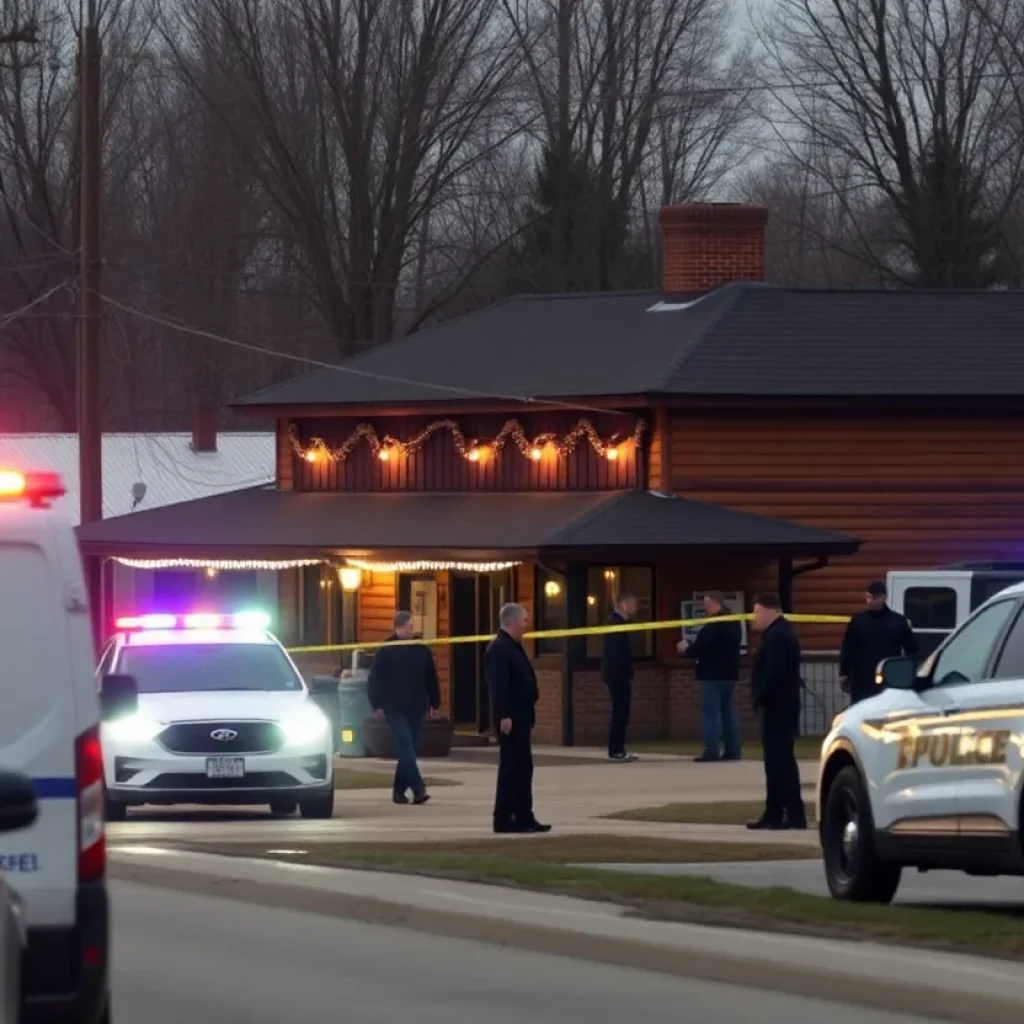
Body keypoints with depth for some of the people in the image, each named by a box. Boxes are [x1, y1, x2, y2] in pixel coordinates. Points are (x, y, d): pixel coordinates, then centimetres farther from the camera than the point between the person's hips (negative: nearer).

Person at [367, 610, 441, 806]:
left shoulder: (421, 650, 7)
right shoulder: (385, 651, -2)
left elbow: (431, 678, 12)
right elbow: (375, 679, -1)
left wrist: (434, 703, 10)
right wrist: (377, 704, -7)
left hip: (415, 708, 4)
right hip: (395, 709, -4)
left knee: (407, 749, 6)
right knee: (406, 746, -13)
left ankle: (399, 790, 14)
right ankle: (418, 788, -20)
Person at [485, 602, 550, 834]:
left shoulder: (512, 647, 17)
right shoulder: (499, 648, -15)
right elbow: (499, 685, -23)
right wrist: (504, 716, -27)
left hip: (519, 716, 10)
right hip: (510, 718, -10)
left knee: (520, 767, 12)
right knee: (514, 767, -9)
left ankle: (522, 817, 15)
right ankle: (504, 819, -7)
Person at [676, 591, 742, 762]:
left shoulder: (713, 626, -18)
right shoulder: (734, 624, 13)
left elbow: (698, 649, -21)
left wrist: (685, 649, 1)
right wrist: (691, 647, 20)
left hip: (712, 676, -9)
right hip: (729, 674, 9)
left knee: (711, 713, -6)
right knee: (728, 711, 13)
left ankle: (712, 751, -9)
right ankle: (732, 750, 11)